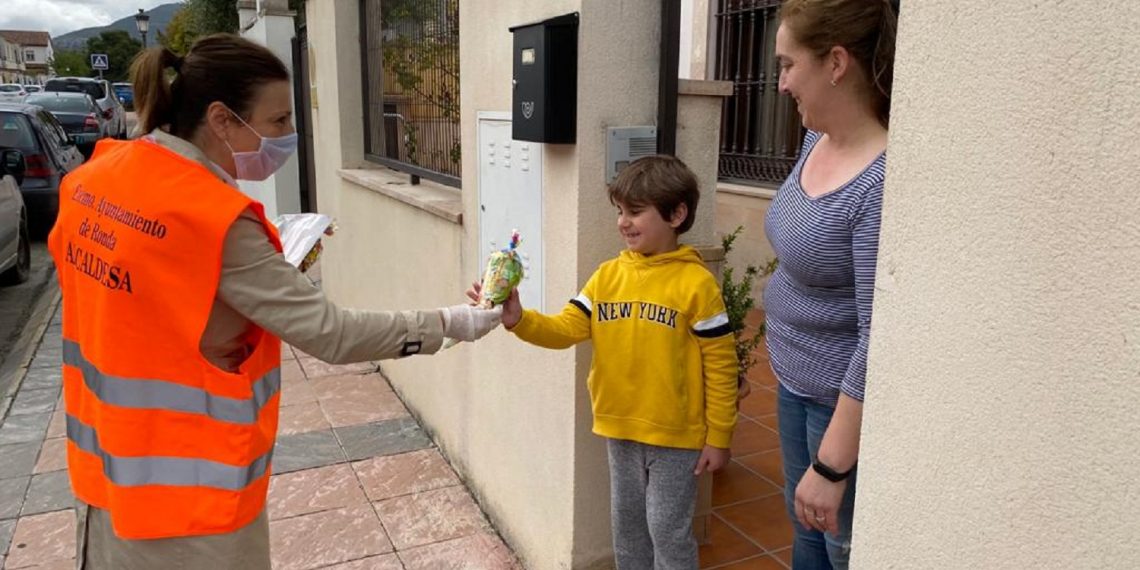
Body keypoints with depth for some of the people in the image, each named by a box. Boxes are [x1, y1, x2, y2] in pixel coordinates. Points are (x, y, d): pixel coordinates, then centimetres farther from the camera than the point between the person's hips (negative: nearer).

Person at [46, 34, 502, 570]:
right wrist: (449, 323, -18)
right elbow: (328, 333, -26)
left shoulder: (94, 178, -2)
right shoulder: (212, 219, -27)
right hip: (186, 490, -7)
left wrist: (269, 269, 4)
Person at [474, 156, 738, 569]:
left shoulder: (696, 283, -15)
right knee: (627, 523, 21)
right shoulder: (607, 275, 0)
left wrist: (718, 437, -9)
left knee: (668, 531, 9)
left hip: (675, 435, -5)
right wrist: (518, 320, -24)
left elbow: (720, 364, -12)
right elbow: (566, 329, -5)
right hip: (619, 429, 5)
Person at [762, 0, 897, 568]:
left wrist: (831, 467, -23)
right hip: (796, 385, 8)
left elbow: (879, 340, -27)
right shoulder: (815, 141, 0)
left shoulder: (886, 183, -28)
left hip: (848, 405, -8)